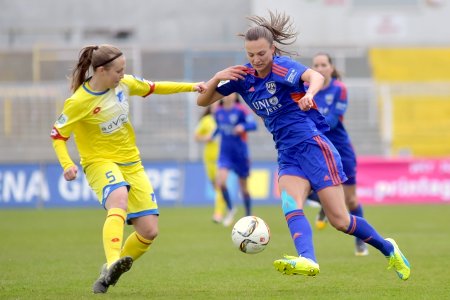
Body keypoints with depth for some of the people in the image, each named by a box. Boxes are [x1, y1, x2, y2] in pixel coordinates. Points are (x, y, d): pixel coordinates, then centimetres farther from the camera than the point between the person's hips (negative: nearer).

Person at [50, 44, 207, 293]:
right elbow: (57, 135, -9)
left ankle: (109, 273, 16)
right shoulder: (79, 102, -16)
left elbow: (155, 88, 15)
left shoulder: (124, 84, -1)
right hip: (101, 162, -6)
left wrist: (191, 87, 9)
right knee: (119, 199, -40)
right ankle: (113, 264, -56)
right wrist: (67, 164, -25)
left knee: (149, 231, -4)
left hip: (131, 163, 6)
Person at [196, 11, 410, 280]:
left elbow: (316, 76, -30)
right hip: (288, 156, 6)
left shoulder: (282, 66, -11)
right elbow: (203, 101, 11)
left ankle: (388, 249, 16)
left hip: (313, 145, -6)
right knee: (290, 207, -24)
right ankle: (307, 260, -45)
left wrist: (309, 93, -54)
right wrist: (217, 78, -9)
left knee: (340, 220, -6)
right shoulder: (244, 78, 7)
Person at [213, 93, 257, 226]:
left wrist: (243, 127, -39)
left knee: (244, 188, 7)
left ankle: (249, 216, 26)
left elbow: (253, 124, -23)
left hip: (240, 154, -3)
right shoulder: (218, 112, 5)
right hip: (225, 154, 3)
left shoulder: (241, 110, -11)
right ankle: (230, 209, 5)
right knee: (221, 181, -19)